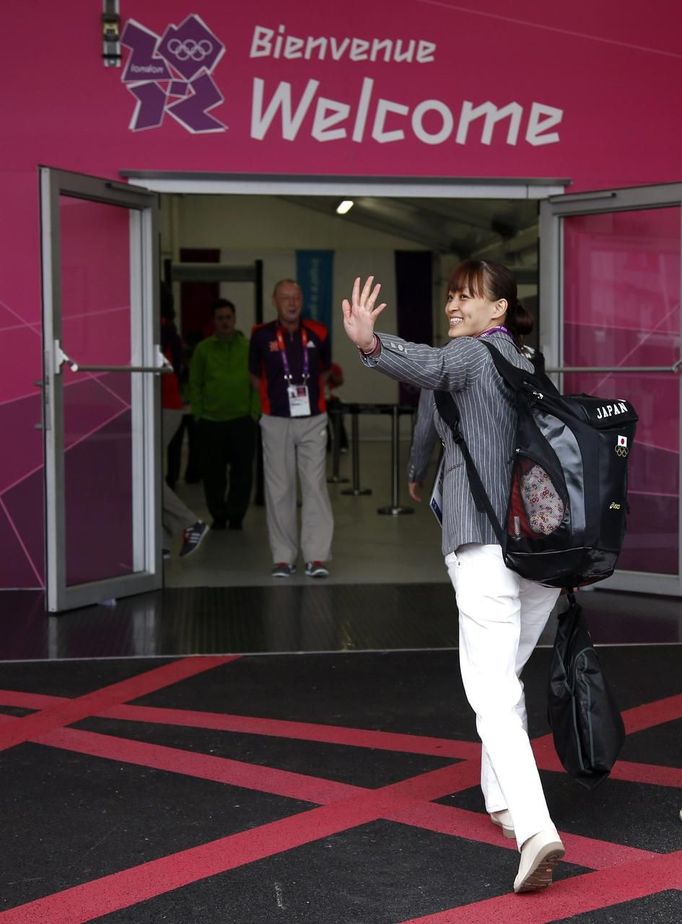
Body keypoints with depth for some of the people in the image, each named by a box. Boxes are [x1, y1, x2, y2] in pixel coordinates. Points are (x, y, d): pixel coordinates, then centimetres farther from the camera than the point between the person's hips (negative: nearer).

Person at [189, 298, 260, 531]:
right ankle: (218, 517, 18)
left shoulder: (249, 348, 3)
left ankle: (235, 517, 12)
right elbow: (195, 384, 5)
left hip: (242, 420, -1)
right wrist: (198, 414, -1)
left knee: (242, 472, 1)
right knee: (213, 474, 6)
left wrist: (254, 414, -3)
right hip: (210, 423, 1)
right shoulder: (203, 349, 4)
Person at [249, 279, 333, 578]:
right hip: (276, 421, 0)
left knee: (315, 486, -5)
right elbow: (255, 375, 14)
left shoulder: (317, 334, 2)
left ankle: (317, 556, -5)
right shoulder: (262, 336, -2)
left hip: (313, 419, 0)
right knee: (279, 489, 2)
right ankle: (283, 557, 8)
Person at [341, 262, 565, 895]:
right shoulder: (530, 369, 22)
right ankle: (503, 801, 31)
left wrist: (370, 344, -44)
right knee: (505, 677, 22)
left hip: (485, 543, -8)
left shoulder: (470, 354, -3)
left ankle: (534, 827, -26)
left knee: (492, 690, -13)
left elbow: (429, 366, -26)